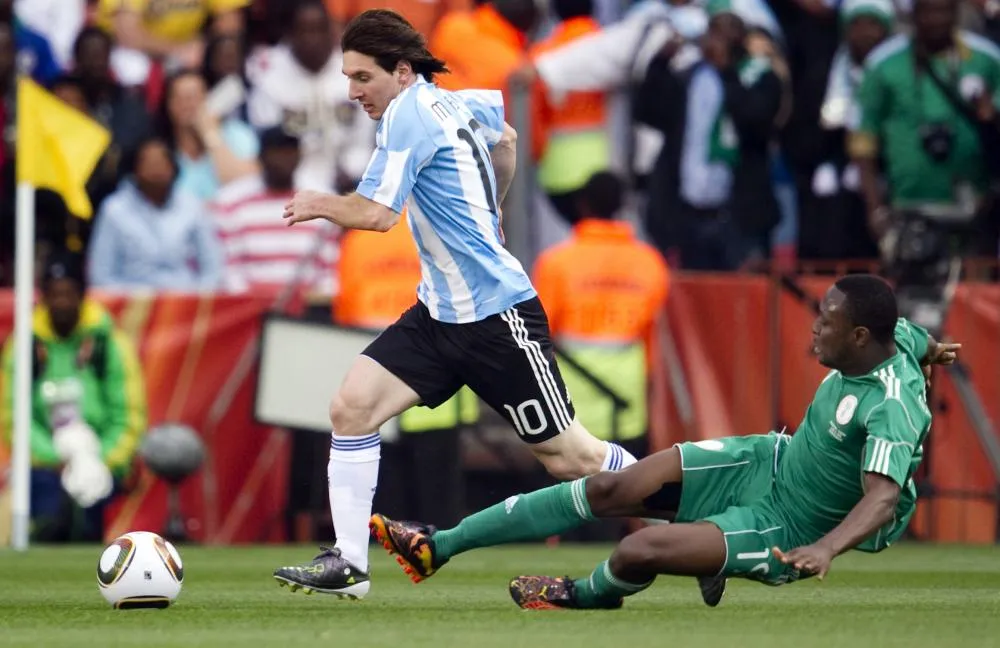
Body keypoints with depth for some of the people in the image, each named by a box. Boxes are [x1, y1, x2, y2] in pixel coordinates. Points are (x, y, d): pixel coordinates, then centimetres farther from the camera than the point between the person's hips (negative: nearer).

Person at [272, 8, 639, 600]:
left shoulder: (409, 113, -17)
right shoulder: (458, 104, 8)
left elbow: (377, 213, -24)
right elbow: (504, 138, 29)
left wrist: (322, 204, -6)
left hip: (497, 315, -9)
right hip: (441, 311, 9)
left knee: (569, 458, 0)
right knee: (352, 407, -5)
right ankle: (348, 563, -4)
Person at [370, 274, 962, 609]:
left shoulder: (891, 410, -34)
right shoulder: (895, 336, -9)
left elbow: (883, 497, -45)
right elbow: (921, 341, 15)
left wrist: (826, 547, -61)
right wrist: (930, 351, 39)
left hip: (785, 526, -9)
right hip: (770, 461, 9)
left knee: (640, 551, -24)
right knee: (610, 490, -2)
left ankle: (587, 595, 17)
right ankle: (438, 547, 3)